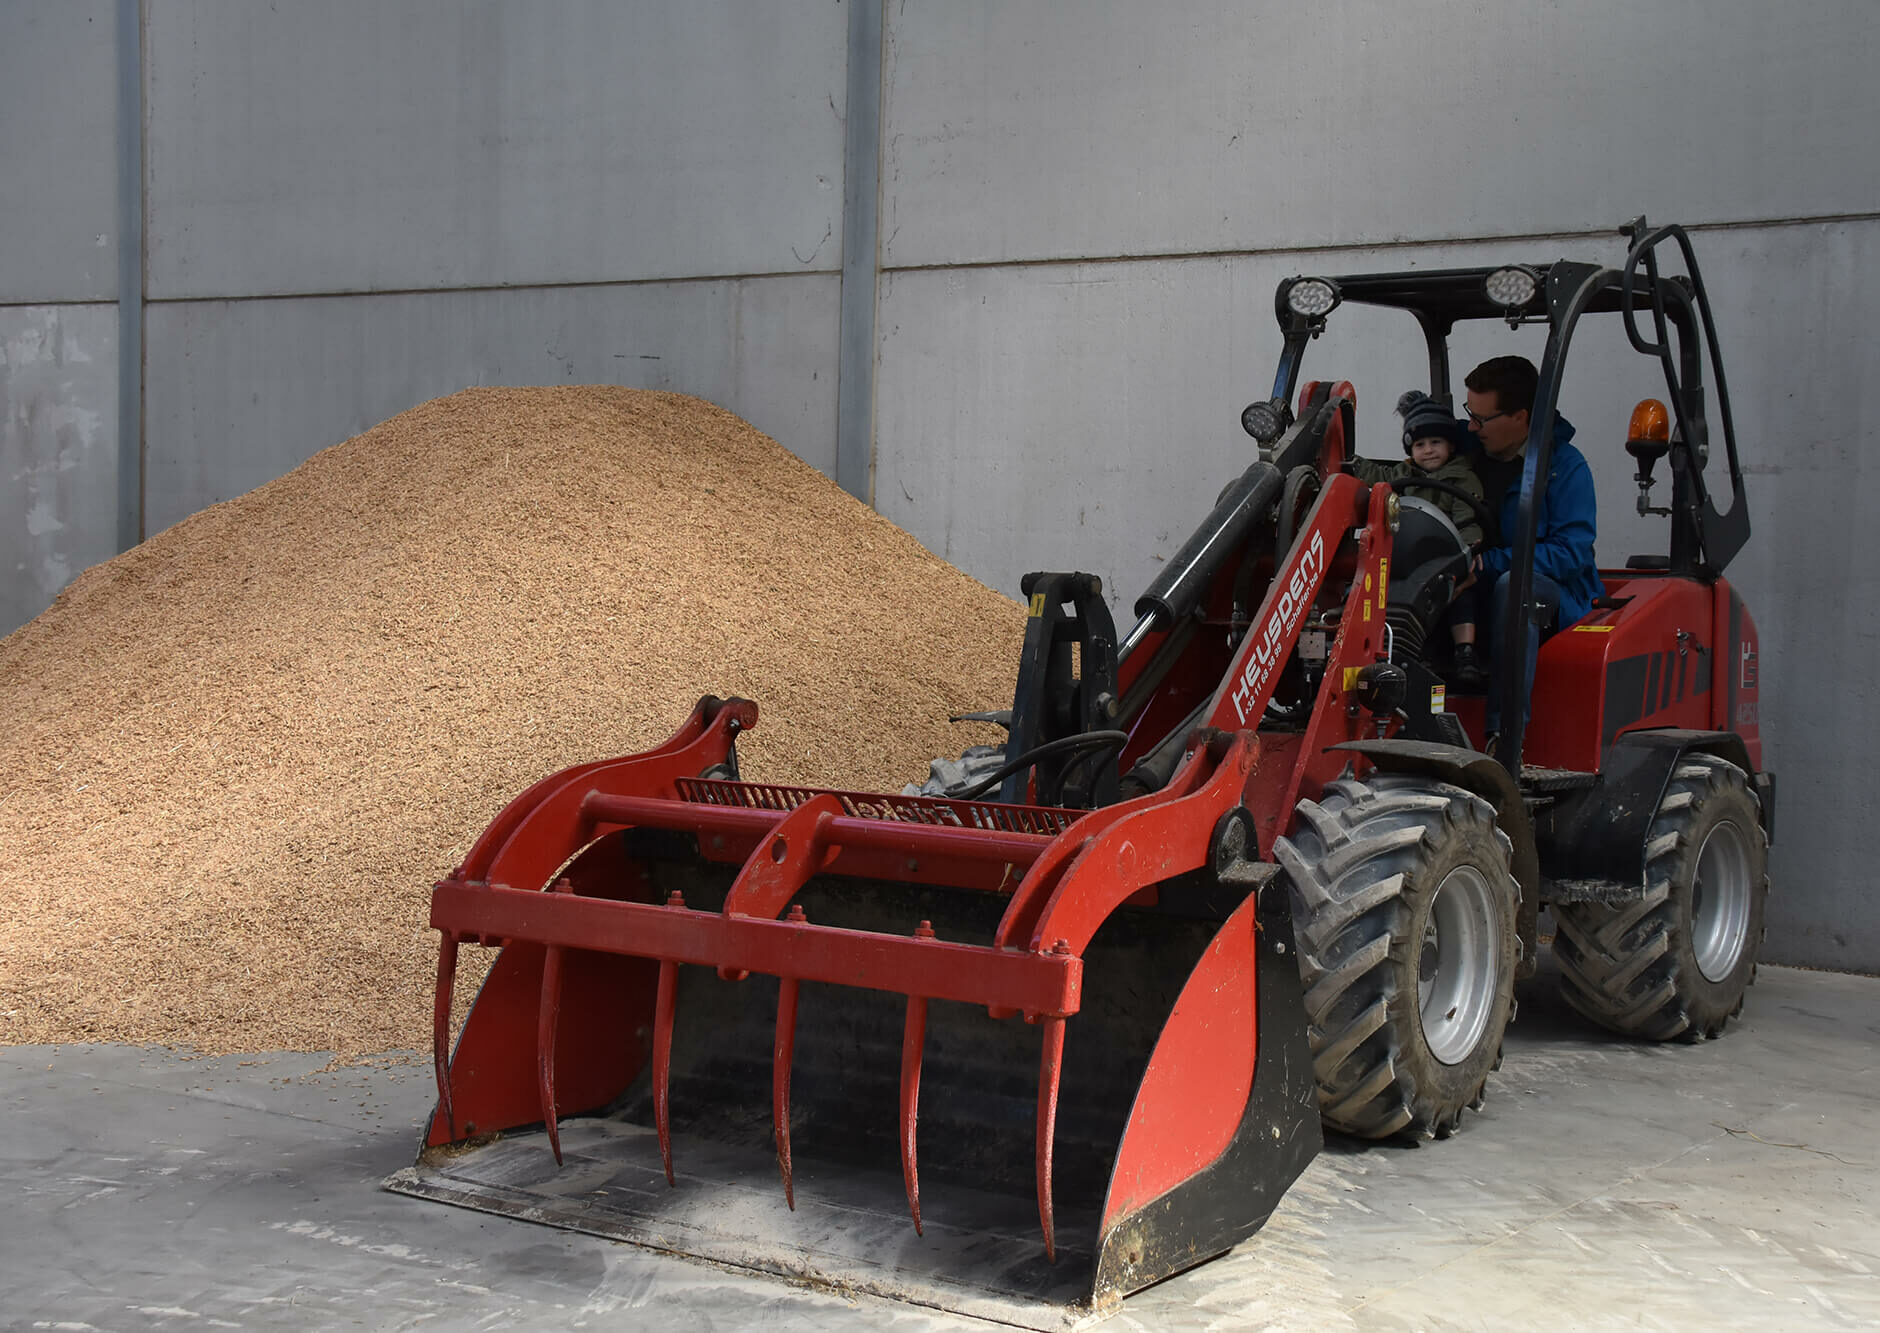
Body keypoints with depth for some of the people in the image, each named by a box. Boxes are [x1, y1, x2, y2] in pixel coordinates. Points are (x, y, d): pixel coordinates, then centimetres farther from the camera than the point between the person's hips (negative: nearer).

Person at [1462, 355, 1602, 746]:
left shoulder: (1565, 465, -4)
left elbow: (1571, 553, -14)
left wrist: (1489, 562, -22)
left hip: (1555, 600, -4)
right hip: (1477, 596, 4)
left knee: (1514, 583, -38)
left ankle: (1505, 732, -43)